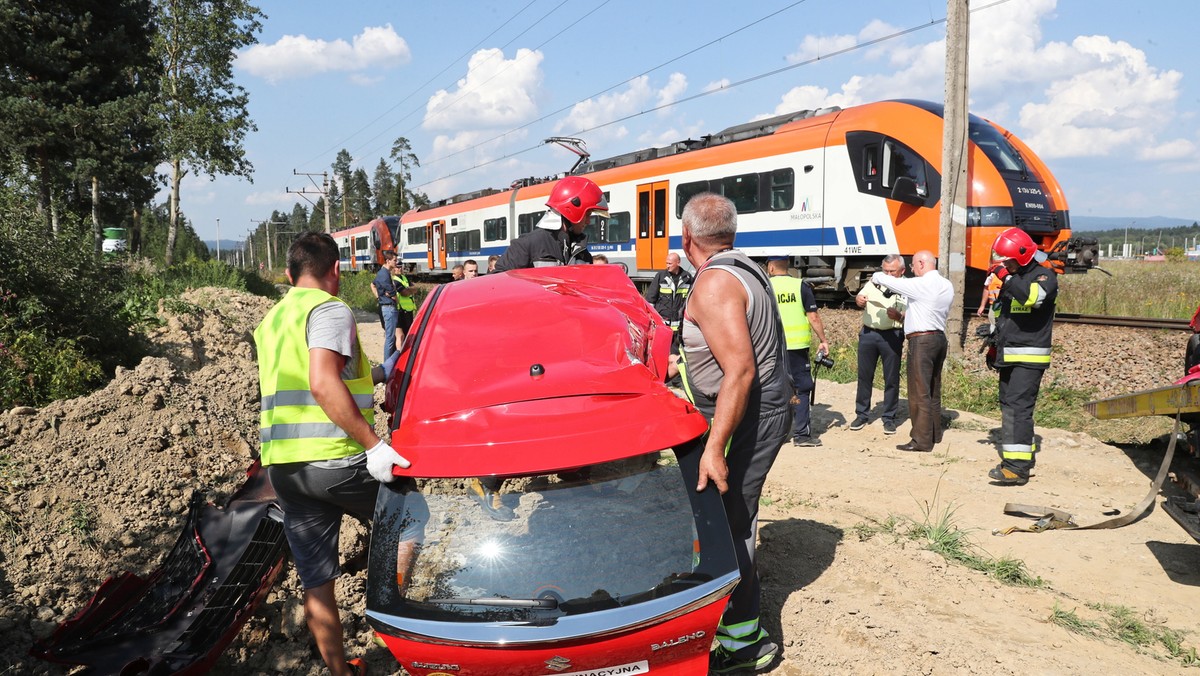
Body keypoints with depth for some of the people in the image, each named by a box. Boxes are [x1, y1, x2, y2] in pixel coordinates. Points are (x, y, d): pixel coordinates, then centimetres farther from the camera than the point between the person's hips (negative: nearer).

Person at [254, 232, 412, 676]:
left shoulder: (271, 322, 20)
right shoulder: (329, 310, -8)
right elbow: (323, 384, -23)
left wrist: (369, 377, 34)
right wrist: (373, 444, -23)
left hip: (281, 465, 7)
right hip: (335, 460, -7)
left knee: (316, 581, 11)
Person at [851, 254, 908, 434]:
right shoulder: (874, 282, 9)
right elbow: (860, 298, 2)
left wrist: (897, 315, -28)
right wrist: (859, 300, -22)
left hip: (892, 336, -3)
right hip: (868, 333, 3)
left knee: (891, 378, 3)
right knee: (864, 376, 9)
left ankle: (889, 418, 15)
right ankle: (862, 414, 20)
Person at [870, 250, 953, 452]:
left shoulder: (921, 284, -15)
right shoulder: (947, 285, 12)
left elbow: (890, 282, -10)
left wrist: (877, 276, 11)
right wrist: (902, 316, 18)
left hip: (922, 341, -9)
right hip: (939, 338, 9)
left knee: (919, 392, -5)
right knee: (933, 390, 17)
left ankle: (922, 440, -2)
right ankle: (934, 433, 26)